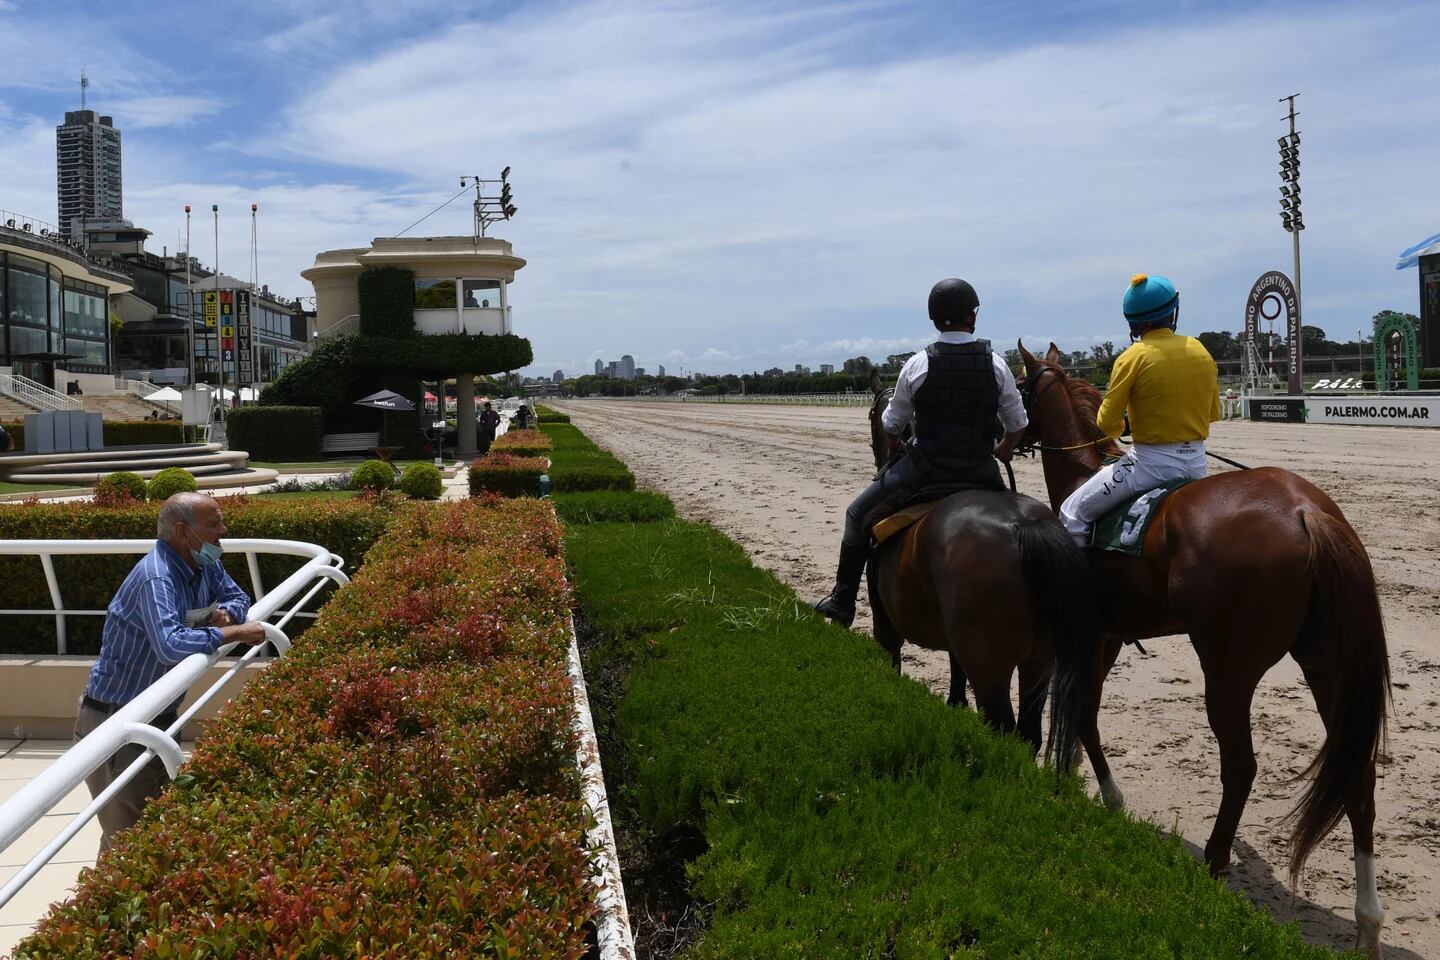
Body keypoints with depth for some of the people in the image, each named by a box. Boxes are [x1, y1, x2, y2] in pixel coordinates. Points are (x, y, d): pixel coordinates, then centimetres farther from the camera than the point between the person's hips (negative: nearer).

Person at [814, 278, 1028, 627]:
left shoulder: (917, 365, -7)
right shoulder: (996, 364, -3)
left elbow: (891, 426, 3)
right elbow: (1017, 425, 6)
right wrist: (1003, 451, 27)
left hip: (924, 469, -2)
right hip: (980, 473, 2)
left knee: (859, 513, 16)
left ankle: (842, 602, 15)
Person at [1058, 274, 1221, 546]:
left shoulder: (1133, 357, -12)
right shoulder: (1201, 351, 4)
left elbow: (1107, 423, -10)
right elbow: (1214, 412, 14)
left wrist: (1115, 429, 12)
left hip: (1151, 462, -6)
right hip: (1197, 462, 6)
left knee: (1072, 513, 4)